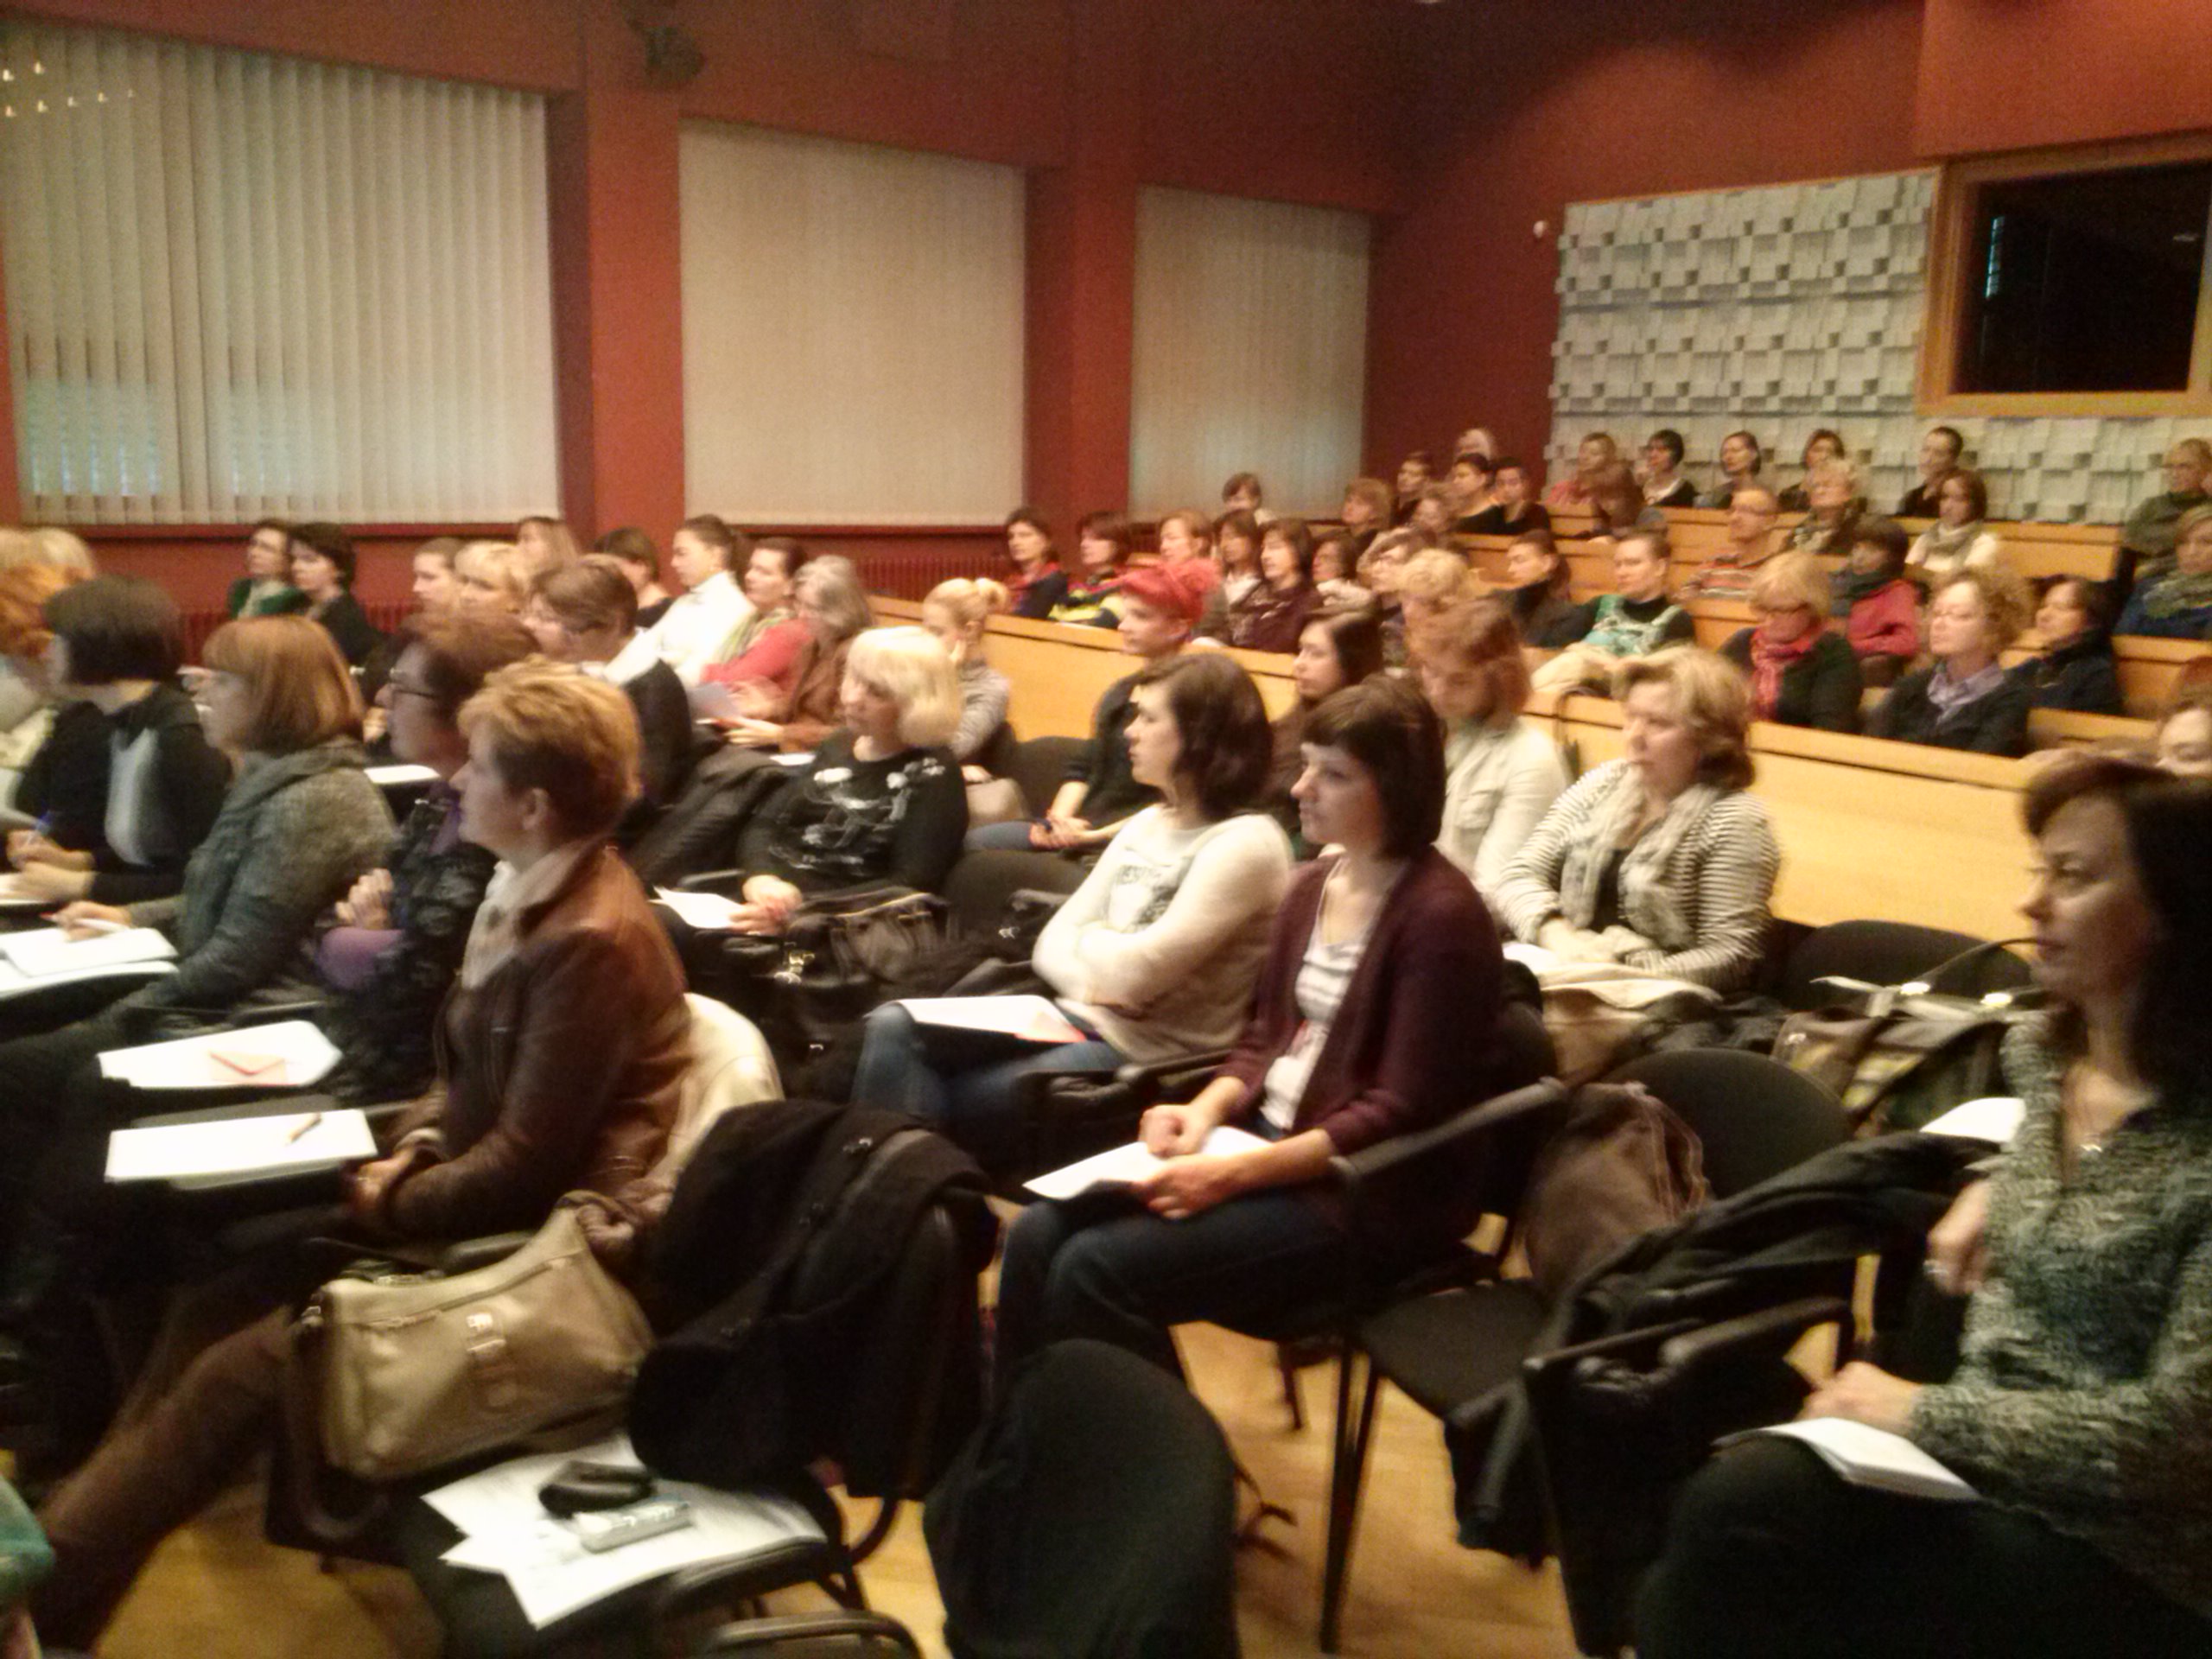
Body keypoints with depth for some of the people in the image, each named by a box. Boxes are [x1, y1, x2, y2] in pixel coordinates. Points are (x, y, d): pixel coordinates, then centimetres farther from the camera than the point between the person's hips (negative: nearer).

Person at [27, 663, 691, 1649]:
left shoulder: (591, 941, -24)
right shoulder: (531, 891, 7)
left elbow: (522, 1167, -22)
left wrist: (386, 1208, -10)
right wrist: (411, 1149, 1)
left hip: (527, 1244, -9)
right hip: (472, 1200, 10)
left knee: (234, 1373, -14)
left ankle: (40, 1599, -5)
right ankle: (54, 1553, 8)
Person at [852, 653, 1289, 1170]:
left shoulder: (1246, 842, -14)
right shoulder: (1145, 825, 13)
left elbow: (1135, 971, -21)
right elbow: (1051, 944, 10)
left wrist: (1087, 937, 0)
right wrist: (1089, 984, -11)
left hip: (1150, 1052, -8)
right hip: (1078, 1019, 8)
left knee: (945, 1103, -16)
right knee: (894, 1027, -11)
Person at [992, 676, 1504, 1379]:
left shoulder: (1439, 915, -16)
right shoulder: (1314, 882, 9)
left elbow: (1399, 1113, -18)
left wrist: (1235, 1173, -22)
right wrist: (1204, 1112, -5)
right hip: (1261, 1137, 8)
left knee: (1096, 1270, -21)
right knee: (1037, 1236, -10)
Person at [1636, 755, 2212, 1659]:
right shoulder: (2042, 1052, 4)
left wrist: (1924, 1410, -17)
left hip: (2124, 1554, -6)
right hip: (1987, 1463, 6)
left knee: (1734, 1522, -24)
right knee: (1732, 1500, -20)